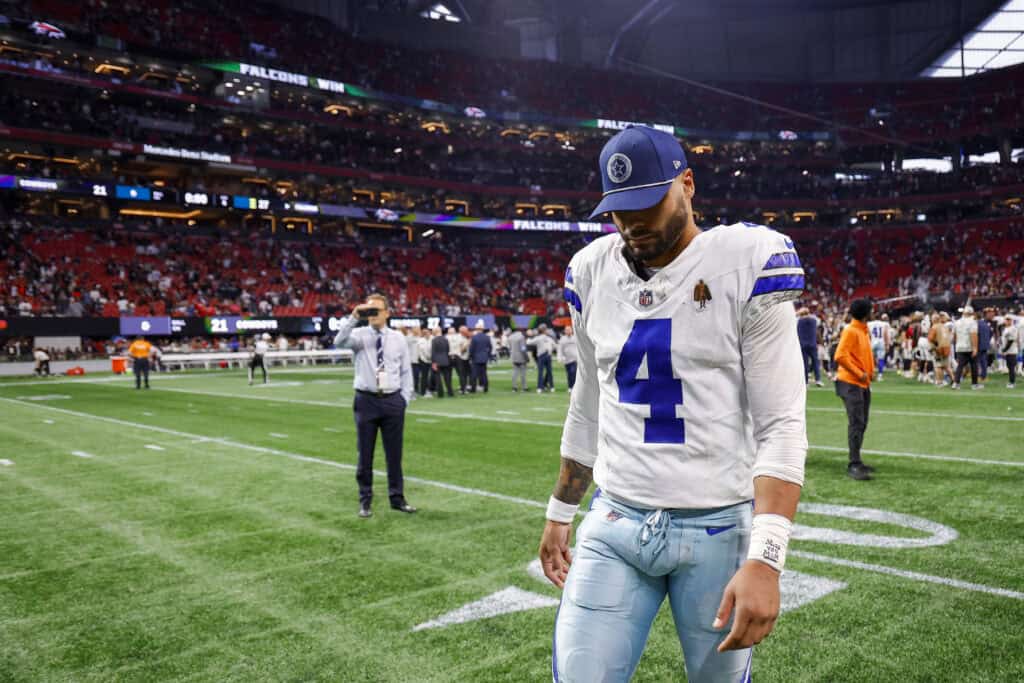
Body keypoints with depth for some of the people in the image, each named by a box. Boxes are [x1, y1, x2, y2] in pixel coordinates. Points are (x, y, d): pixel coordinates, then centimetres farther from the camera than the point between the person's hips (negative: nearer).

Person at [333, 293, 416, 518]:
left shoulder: (398, 339, 5)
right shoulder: (360, 335, -2)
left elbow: (406, 371, 8)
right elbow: (339, 341, -24)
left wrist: (404, 399, 0)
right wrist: (354, 317, -32)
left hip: (393, 400, 2)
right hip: (366, 400, -1)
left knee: (394, 453, 9)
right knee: (365, 454, 7)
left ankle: (397, 498, 23)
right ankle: (365, 501, 21)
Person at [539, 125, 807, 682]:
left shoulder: (744, 266, -10)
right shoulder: (593, 273, 4)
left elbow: (781, 426, -12)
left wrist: (764, 559, -21)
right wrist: (560, 512, 19)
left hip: (719, 528, -3)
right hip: (616, 522, 3)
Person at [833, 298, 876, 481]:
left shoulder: (864, 330, 14)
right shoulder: (850, 331, -13)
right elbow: (840, 356, -22)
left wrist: (870, 371, 8)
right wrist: (859, 374, -18)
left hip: (863, 384, 9)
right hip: (851, 383, -9)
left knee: (862, 423, 13)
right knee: (856, 423, -12)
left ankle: (856, 461, 22)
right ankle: (854, 465, -9)